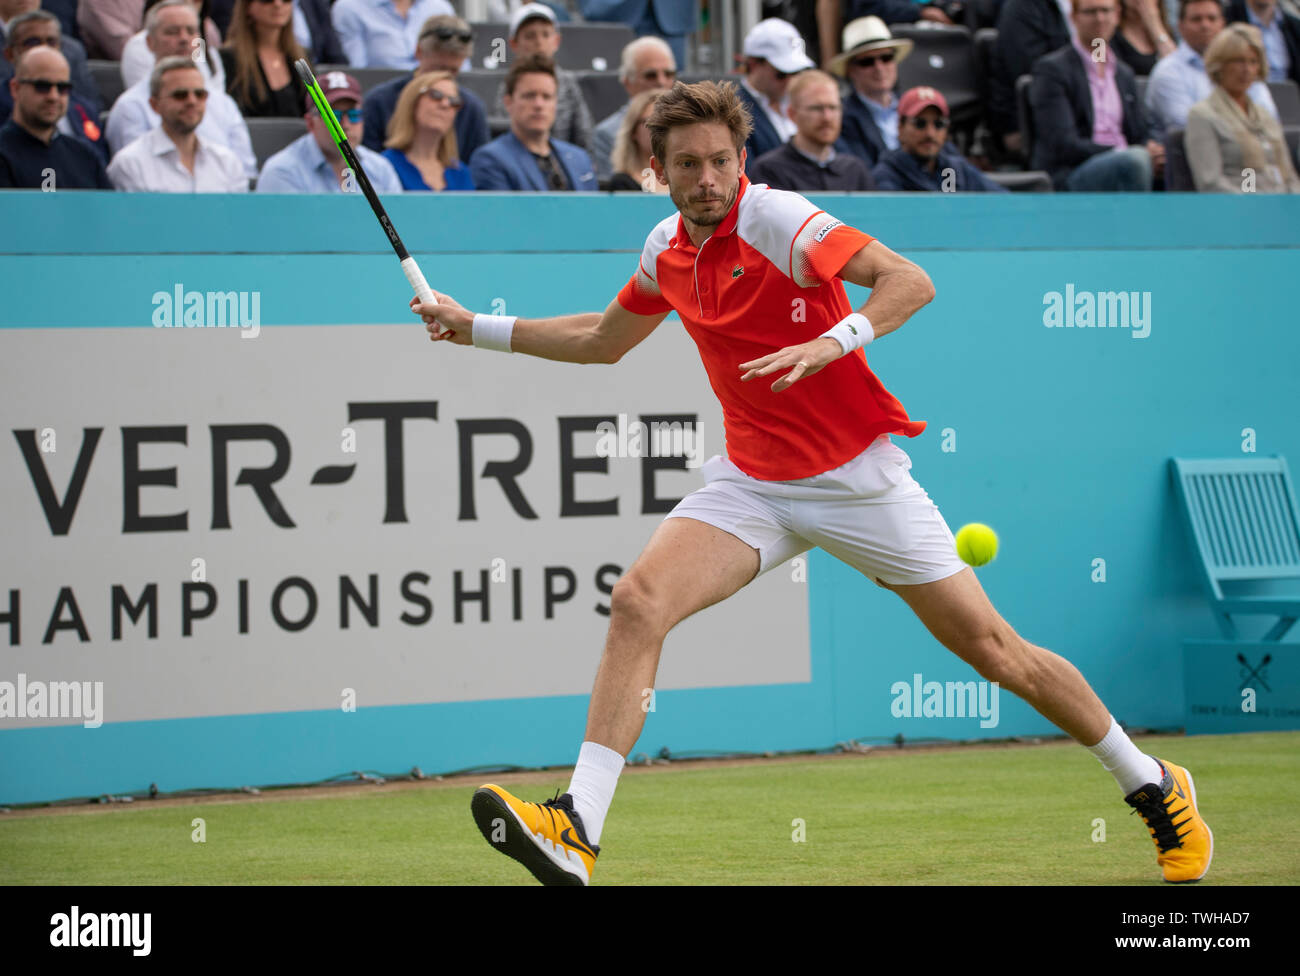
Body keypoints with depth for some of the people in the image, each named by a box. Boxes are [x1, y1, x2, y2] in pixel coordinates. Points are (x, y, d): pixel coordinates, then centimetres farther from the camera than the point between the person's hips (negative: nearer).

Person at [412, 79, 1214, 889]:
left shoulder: (775, 220, -16)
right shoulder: (667, 249, 4)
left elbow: (911, 282, -26)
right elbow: (603, 341, 24)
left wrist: (833, 342, -41)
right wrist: (476, 327, 20)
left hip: (859, 479, -5)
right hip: (752, 480, 5)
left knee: (993, 650, -1)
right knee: (638, 602, -19)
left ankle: (1155, 789, 19)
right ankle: (577, 833, -24)